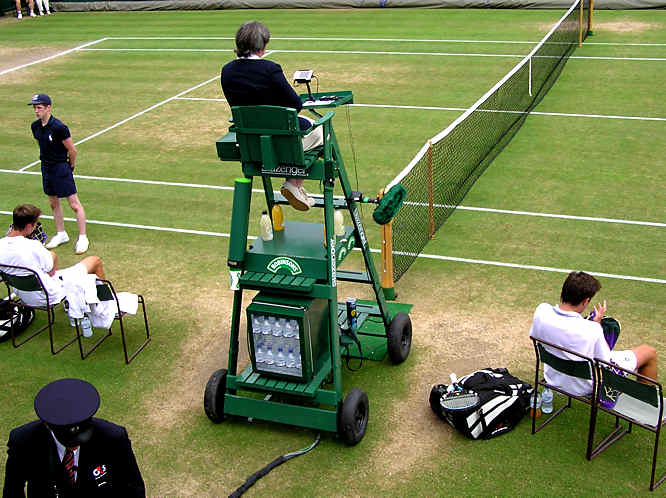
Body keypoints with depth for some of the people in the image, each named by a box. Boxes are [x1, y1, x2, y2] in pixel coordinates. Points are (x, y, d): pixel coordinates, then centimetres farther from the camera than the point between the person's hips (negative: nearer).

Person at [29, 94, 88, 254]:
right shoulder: (35, 126, 2)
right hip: (46, 168, 8)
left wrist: (70, 167, 0)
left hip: (61, 168, -8)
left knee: (74, 204, -4)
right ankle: (61, 234, 30)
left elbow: (72, 150, -13)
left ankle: (82, 238, 3)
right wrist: (47, 162, 17)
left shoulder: (59, 127, -20)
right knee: (54, 203, 16)